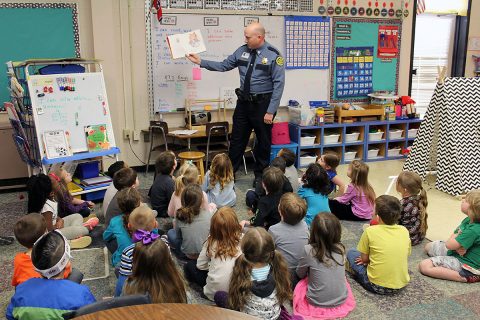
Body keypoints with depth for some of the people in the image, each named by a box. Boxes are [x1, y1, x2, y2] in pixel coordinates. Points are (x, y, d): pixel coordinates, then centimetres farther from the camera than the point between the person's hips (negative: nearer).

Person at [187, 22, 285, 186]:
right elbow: (223, 65, 9)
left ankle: (260, 175, 29)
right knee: (237, 139, 12)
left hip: (263, 103, -4)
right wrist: (200, 62, 2)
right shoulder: (242, 51, 1)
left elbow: (279, 84, -15)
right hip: (243, 102, 5)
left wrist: (270, 111, -18)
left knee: (263, 141, 11)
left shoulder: (274, 55, -14)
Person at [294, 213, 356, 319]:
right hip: (342, 301, 3)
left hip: (317, 304, -2)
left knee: (300, 284, 24)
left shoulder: (309, 250, -20)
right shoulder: (341, 248, -10)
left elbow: (300, 274, -2)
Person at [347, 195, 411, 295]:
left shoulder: (370, 231, -13)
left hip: (376, 286, -4)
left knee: (351, 253, 14)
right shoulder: (404, 231, -2)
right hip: (401, 285, 4)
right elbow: (406, 255, 10)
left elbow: (364, 258, -5)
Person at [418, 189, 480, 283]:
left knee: (424, 266, -22)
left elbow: (449, 244, -24)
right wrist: (457, 246, -18)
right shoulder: (468, 220, -1)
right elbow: (453, 238, 5)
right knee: (429, 246, 24)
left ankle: (463, 277, -21)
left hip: (465, 264, -10)